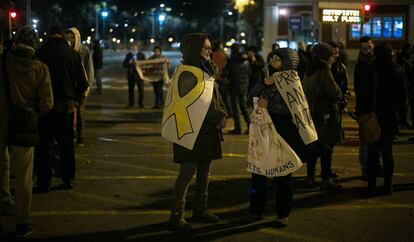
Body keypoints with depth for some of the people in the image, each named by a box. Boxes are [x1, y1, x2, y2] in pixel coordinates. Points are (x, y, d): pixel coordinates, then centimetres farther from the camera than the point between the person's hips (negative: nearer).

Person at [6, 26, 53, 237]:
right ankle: (22, 224, 18)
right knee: (24, 178, 11)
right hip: (25, 127, 0)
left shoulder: (4, 61, -8)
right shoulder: (40, 68, -6)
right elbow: (46, 104, -7)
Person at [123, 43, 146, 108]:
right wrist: (129, 63, -18)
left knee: (141, 89, 1)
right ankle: (131, 103, 13)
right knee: (131, 90, 6)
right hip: (131, 74, 2)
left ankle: (141, 103, 10)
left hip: (139, 74, -2)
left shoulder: (142, 55, 0)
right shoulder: (128, 55, 4)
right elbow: (124, 64, 1)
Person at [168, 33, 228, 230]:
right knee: (188, 170, -7)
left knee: (204, 170, 12)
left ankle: (200, 210, 22)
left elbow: (215, 96, 15)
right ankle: (176, 215, -1)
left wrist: (223, 116, -1)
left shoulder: (206, 70, 15)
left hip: (208, 129, 9)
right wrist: (217, 118, -15)